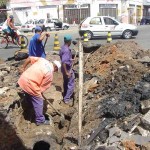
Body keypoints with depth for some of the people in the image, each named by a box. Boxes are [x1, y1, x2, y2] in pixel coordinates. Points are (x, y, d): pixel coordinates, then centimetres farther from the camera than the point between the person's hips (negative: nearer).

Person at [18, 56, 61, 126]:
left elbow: (29, 58, 5)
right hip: (30, 84, -8)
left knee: (30, 98, 30)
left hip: (22, 79, 8)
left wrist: (24, 68, 16)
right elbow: (43, 87, -3)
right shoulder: (50, 73, -9)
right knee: (38, 102, 10)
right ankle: (40, 120, 24)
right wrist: (41, 95, 14)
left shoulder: (42, 60, 6)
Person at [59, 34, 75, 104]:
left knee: (66, 83, 22)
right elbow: (63, 62, -31)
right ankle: (67, 98, 9)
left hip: (64, 69, 10)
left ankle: (65, 96, 35)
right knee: (71, 84, 3)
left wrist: (70, 60, 28)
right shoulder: (66, 50, -28)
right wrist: (66, 72, -26)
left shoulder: (62, 47, 2)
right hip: (68, 69, -10)